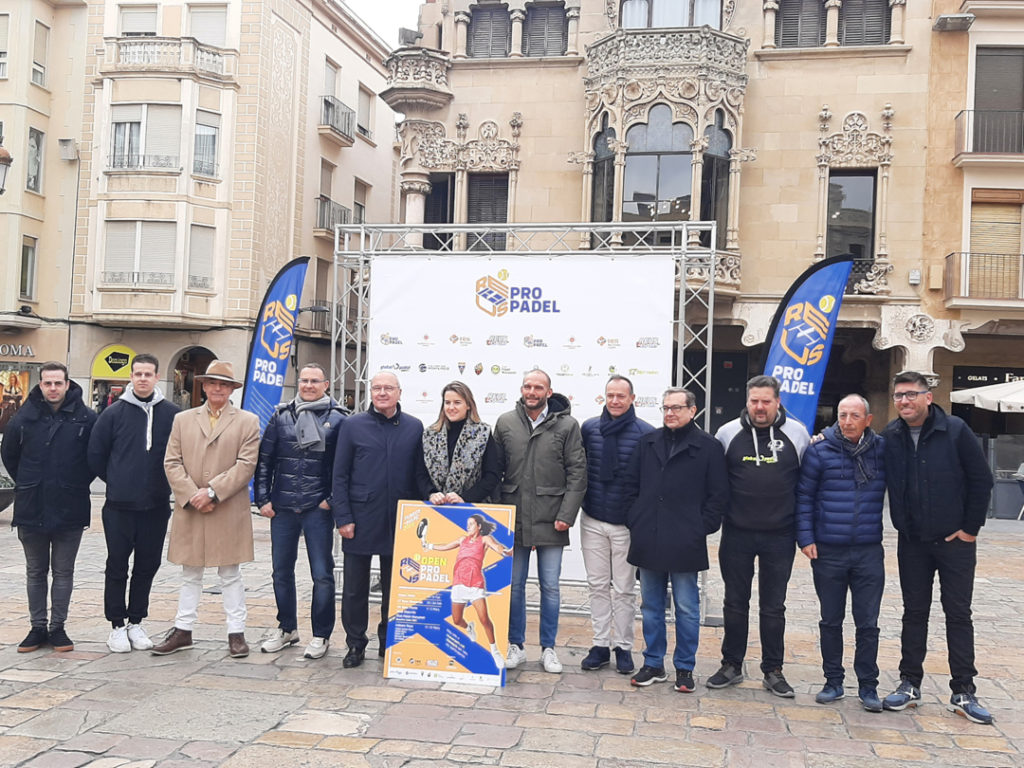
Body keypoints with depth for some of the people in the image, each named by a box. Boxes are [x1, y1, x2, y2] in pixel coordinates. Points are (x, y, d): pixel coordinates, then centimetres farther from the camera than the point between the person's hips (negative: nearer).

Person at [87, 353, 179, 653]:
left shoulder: (172, 413, -1)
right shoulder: (114, 413, -2)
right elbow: (96, 454, 6)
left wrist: (164, 483, 5)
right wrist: (116, 482, 8)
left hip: (157, 505, 1)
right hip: (119, 505, -1)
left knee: (148, 566, 9)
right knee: (117, 567, 6)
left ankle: (135, 622, 23)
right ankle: (117, 626, 16)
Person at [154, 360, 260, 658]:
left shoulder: (248, 421, 3)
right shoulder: (183, 420, 11)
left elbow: (246, 465, -7)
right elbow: (172, 462, 5)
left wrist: (212, 491, -14)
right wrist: (191, 495, -9)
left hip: (229, 512, -2)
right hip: (189, 511, 3)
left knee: (230, 575, 5)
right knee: (190, 574, 12)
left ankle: (236, 633, 12)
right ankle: (183, 631, 21)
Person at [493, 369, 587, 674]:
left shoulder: (566, 425, -1)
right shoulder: (505, 423, 5)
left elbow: (577, 473, -3)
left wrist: (566, 515, -10)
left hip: (551, 521, -2)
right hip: (513, 519, 2)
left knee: (550, 587, 6)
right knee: (514, 585, 9)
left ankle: (548, 648, 19)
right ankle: (515, 645, 22)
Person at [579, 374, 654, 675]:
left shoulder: (646, 433, -6)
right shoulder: (589, 428, 2)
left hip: (627, 524, -2)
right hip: (593, 521, 3)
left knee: (624, 589, 6)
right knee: (598, 585, 9)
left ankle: (623, 647, 18)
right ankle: (601, 645, 19)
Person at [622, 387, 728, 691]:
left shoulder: (708, 447, -2)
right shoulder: (648, 442, 10)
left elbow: (719, 495, -1)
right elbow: (630, 484, 15)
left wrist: (702, 528, -7)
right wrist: (635, 520, 6)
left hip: (685, 543, -4)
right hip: (648, 541, 4)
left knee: (687, 608, 5)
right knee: (651, 606, 12)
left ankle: (685, 668, 17)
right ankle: (653, 664, 23)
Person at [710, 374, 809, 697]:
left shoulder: (797, 434, 0)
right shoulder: (728, 433, 0)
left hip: (779, 537, 0)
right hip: (737, 534, 1)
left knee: (774, 607, 9)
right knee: (735, 603, 10)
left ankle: (773, 670, 20)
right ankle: (732, 666, 23)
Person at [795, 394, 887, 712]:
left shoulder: (882, 450, 0)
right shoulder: (819, 451, -4)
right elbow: (804, 496, -1)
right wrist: (806, 538, -5)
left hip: (869, 552, 0)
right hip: (828, 552, 0)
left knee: (868, 624, 5)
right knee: (831, 621, 11)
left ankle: (868, 686, 18)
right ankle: (834, 682, 24)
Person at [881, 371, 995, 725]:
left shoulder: (955, 430, -11)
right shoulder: (890, 437, -3)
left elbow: (982, 480, -7)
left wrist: (970, 529, -7)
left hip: (955, 540, -2)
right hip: (912, 543, 3)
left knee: (959, 614, 5)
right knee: (914, 613, 10)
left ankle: (963, 693, 13)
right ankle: (910, 684, 20)